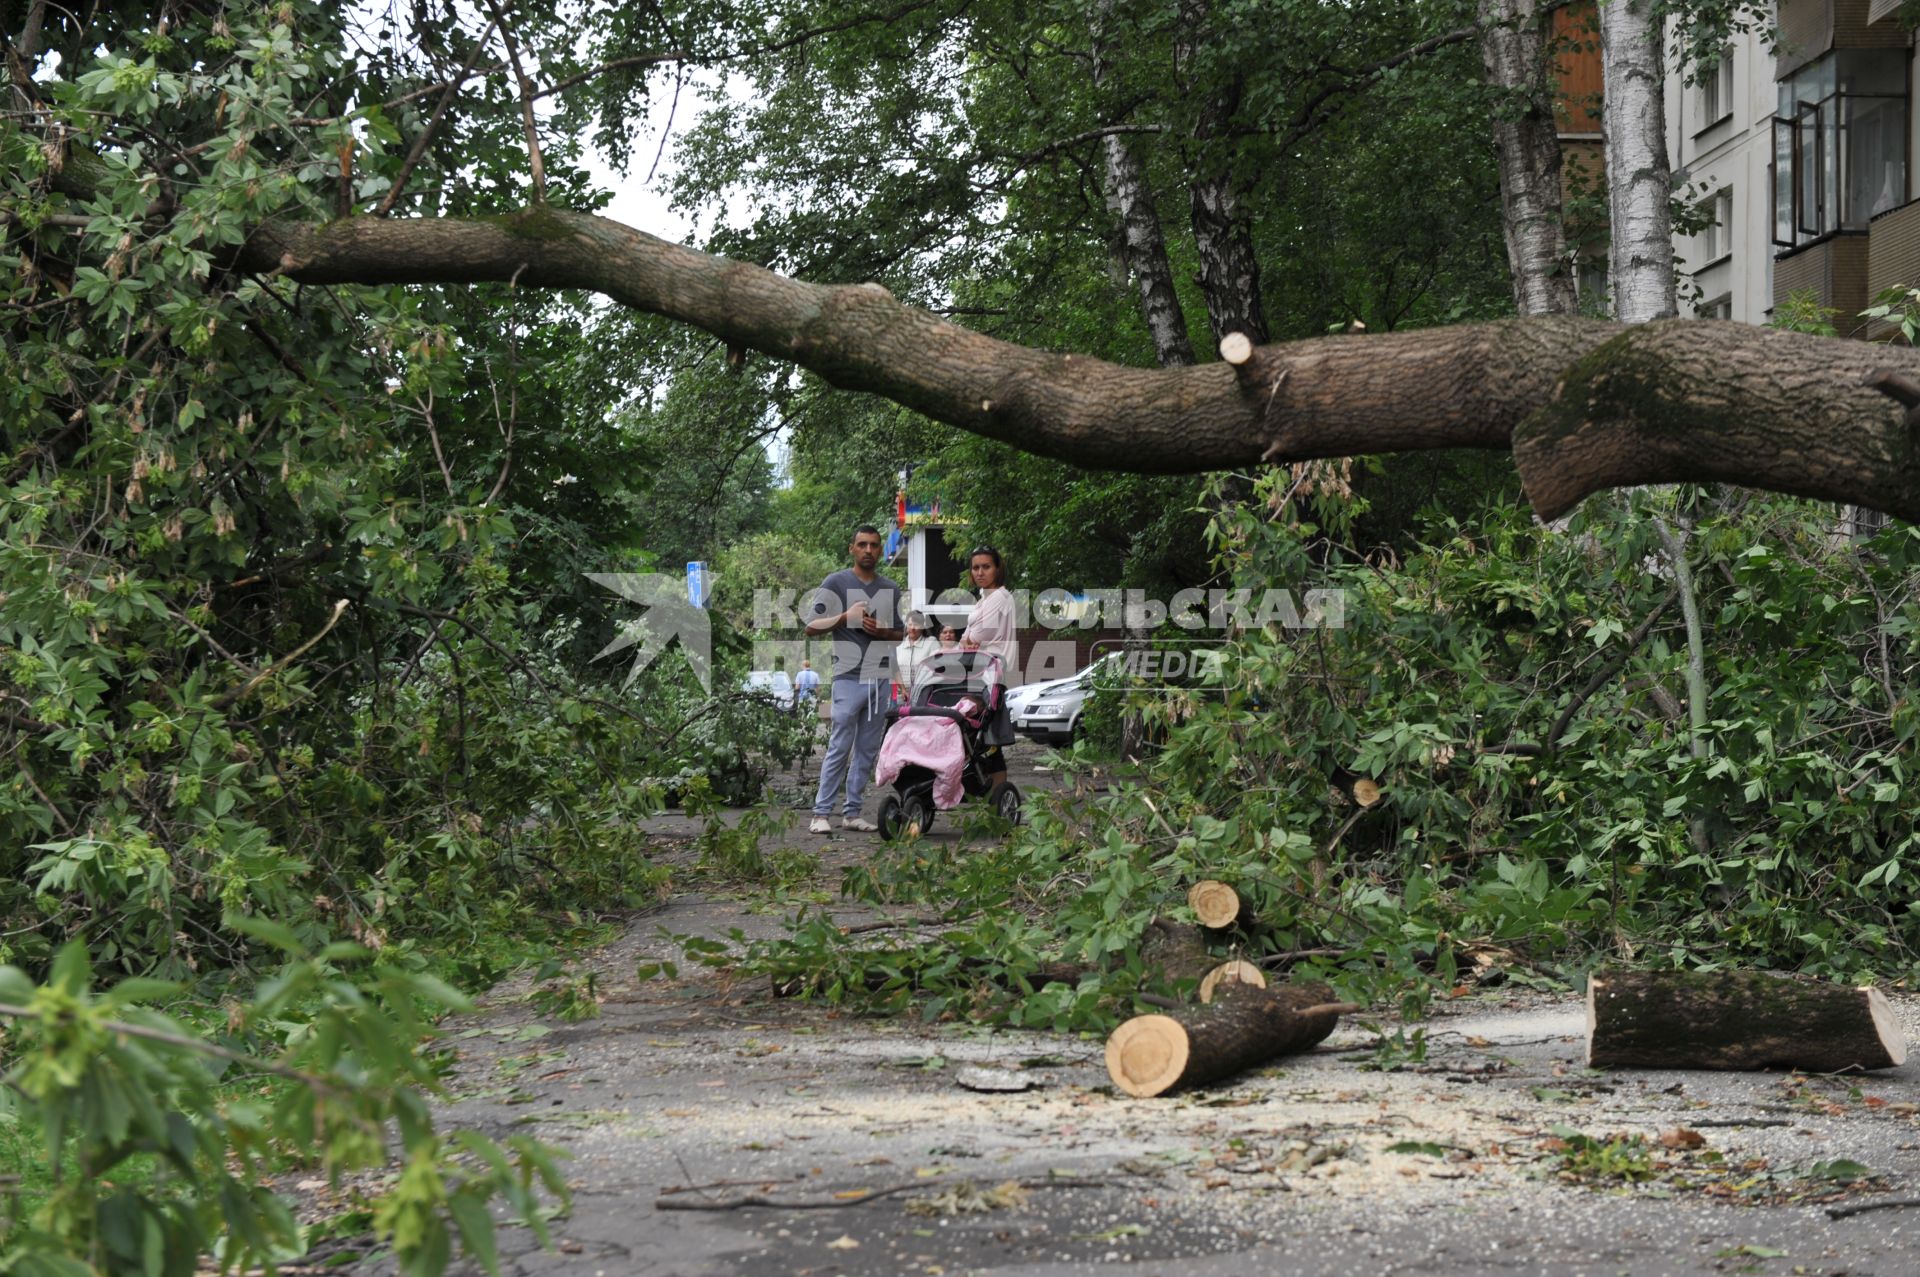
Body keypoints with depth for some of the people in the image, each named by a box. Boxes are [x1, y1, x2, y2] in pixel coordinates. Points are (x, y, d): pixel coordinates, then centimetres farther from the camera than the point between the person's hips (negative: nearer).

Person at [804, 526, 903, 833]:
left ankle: (852, 813, 11)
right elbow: (811, 627, -2)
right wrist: (845, 617, -16)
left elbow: (900, 633, 23)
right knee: (840, 749, -9)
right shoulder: (835, 584, 1)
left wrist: (881, 631, 0)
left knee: (868, 750, 6)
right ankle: (821, 813, -5)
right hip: (849, 677, -5)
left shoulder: (891, 589, 16)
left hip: (881, 678, 5)